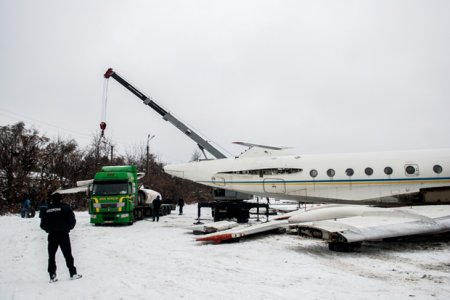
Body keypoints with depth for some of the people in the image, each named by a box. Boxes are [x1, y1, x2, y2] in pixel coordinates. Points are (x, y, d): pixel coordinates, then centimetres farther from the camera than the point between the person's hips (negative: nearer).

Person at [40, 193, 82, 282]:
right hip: (63, 234, -2)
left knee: (51, 256, 10)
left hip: (52, 235, 2)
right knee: (68, 255, 5)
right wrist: (68, 228, 12)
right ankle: (73, 273, 7)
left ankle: (52, 276, 6)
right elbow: (72, 221, -6)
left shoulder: (47, 210, 4)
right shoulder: (65, 208, -5)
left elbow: (43, 225, 7)